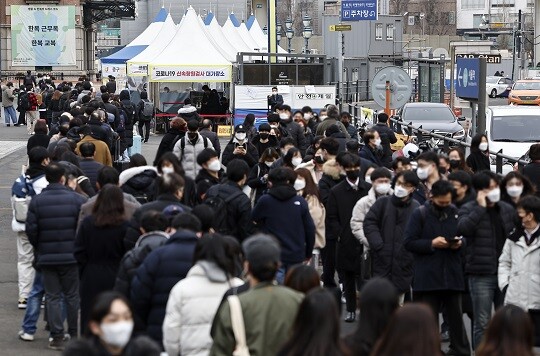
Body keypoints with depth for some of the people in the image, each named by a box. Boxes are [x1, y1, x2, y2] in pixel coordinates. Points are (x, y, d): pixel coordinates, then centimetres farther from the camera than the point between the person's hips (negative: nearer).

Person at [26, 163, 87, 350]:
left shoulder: (36, 201, -5)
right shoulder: (77, 199, -7)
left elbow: (31, 229, -5)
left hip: (47, 257, 0)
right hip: (71, 256, 0)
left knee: (52, 297, 6)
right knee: (72, 296, 11)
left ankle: (57, 337, 2)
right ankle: (73, 335, 17)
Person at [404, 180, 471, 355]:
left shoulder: (456, 212, 6)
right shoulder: (420, 214, -3)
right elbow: (408, 242, -7)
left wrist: (460, 243, -4)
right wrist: (432, 244, -16)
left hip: (452, 275, 3)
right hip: (427, 276, -3)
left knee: (456, 316, 10)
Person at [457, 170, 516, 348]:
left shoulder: (507, 209, 10)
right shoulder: (469, 209, -3)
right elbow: (462, 228, -23)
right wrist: (481, 207, -19)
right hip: (481, 275, -4)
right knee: (482, 323, 0)